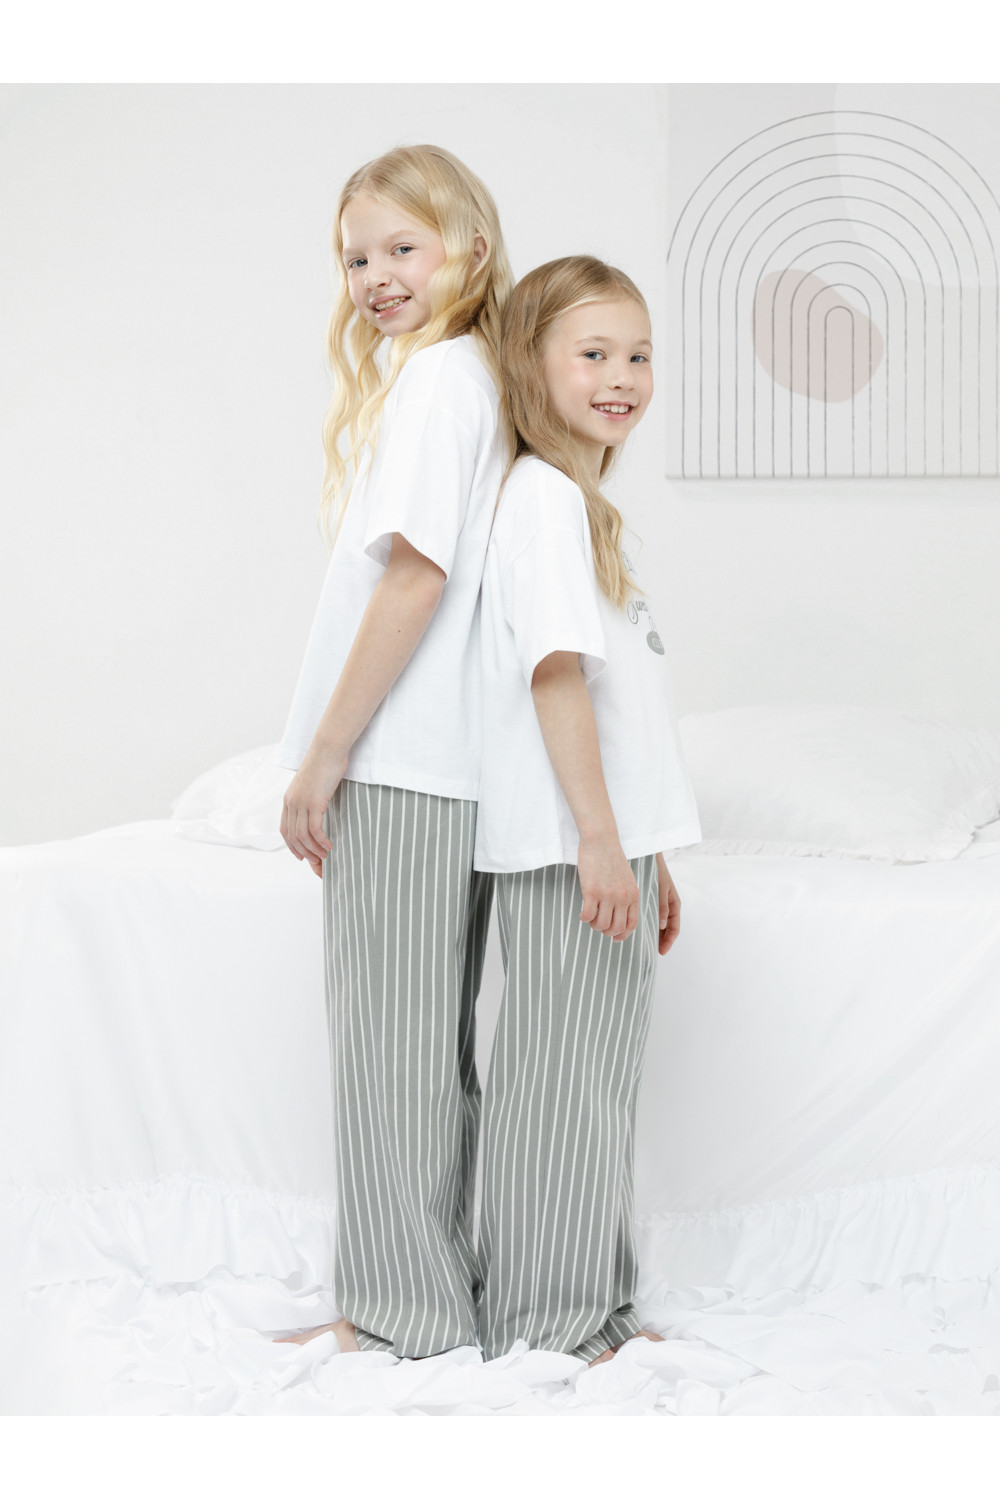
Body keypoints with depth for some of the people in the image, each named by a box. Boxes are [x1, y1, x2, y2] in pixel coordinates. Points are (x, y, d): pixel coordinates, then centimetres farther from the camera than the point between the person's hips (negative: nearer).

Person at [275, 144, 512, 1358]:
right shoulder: (477, 376, 16)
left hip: (397, 763, -9)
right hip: (450, 758, 9)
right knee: (435, 1035, 14)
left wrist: (322, 758, -17)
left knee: (389, 1033, -1)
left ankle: (403, 1309, 9)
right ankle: (444, 1276, 24)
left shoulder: (434, 373, -12)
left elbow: (415, 573, -20)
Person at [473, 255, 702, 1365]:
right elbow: (554, 670, -18)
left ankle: (594, 1312, 24)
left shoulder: (592, 508, 19)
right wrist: (599, 835, -21)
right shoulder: (542, 494, -10)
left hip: (611, 837, 9)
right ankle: (543, 1326, 10)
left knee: (598, 1082, 14)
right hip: (566, 845, -9)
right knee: (559, 1083, -1)